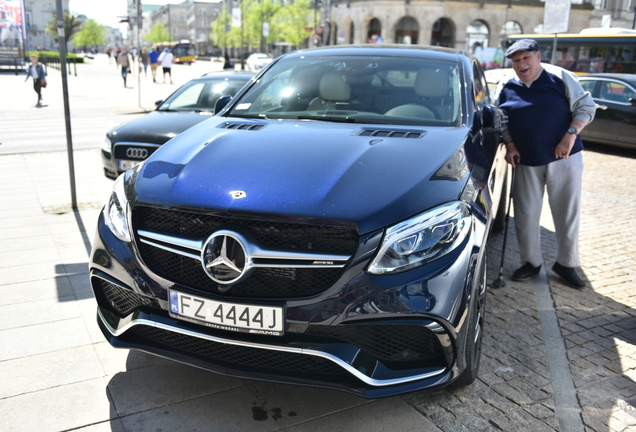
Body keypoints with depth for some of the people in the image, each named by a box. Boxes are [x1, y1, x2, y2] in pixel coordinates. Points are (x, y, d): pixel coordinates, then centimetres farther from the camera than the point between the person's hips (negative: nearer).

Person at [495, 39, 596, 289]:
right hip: (526, 161, 2)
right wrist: (510, 145, -2)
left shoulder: (561, 78, -4)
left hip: (563, 157, -2)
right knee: (526, 213, 5)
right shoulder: (506, 87, 4)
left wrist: (571, 135, -15)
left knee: (567, 213, 4)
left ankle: (566, 264, 19)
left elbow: (586, 107, -2)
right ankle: (531, 263, 20)